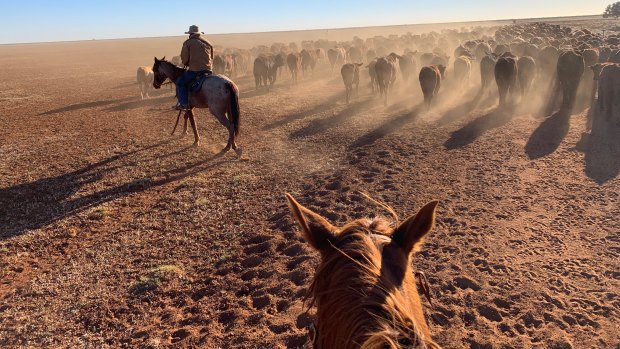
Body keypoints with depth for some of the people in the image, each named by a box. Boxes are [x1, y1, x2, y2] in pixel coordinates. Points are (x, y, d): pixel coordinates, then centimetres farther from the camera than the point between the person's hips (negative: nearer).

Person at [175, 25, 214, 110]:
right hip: (209, 70, 5)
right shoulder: (208, 43, 18)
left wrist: (187, 64, 20)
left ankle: (184, 104, -6)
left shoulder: (188, 43, 2)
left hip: (194, 70, -5)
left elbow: (184, 58, 1)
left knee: (180, 82, 5)